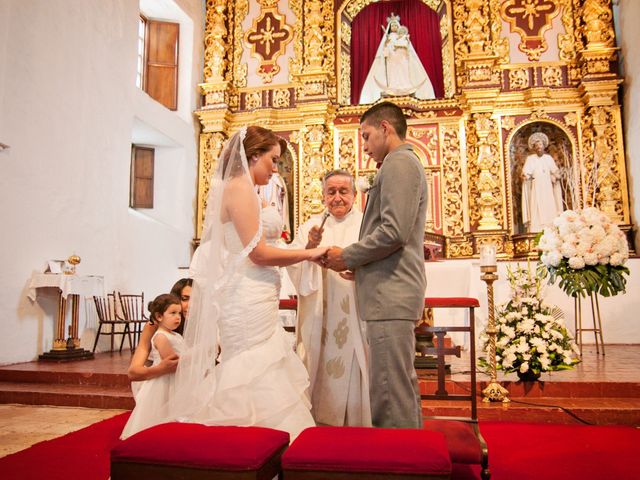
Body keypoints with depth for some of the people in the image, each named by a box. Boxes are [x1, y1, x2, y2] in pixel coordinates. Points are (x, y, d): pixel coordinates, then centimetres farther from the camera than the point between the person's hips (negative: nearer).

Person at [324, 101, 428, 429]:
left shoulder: (398, 163, -7)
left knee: (389, 393, -7)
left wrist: (347, 257, -7)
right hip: (396, 292, 11)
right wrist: (359, 264, 14)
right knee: (402, 386, 16)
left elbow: (393, 231, -19)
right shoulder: (405, 165, 23)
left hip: (390, 293, -11)